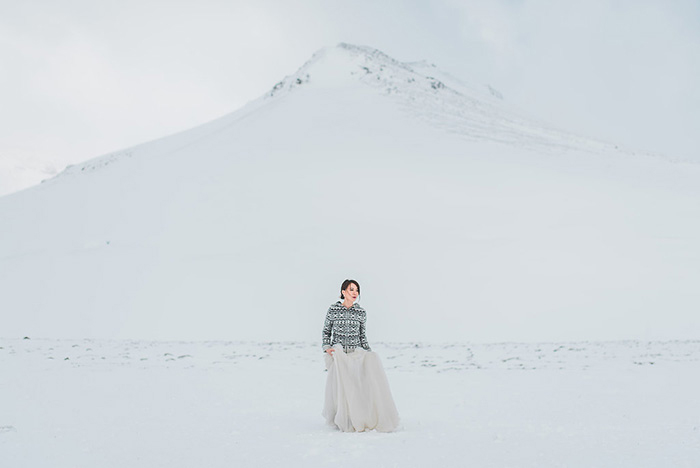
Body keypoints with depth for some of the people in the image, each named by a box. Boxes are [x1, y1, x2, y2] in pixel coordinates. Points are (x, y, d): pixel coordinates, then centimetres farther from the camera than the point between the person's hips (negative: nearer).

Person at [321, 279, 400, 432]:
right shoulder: (333, 310, 3)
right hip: (337, 352, -2)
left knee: (373, 361, -24)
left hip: (356, 352, 2)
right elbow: (326, 331, 11)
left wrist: (369, 353, 8)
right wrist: (327, 348, -4)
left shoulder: (361, 313, 8)